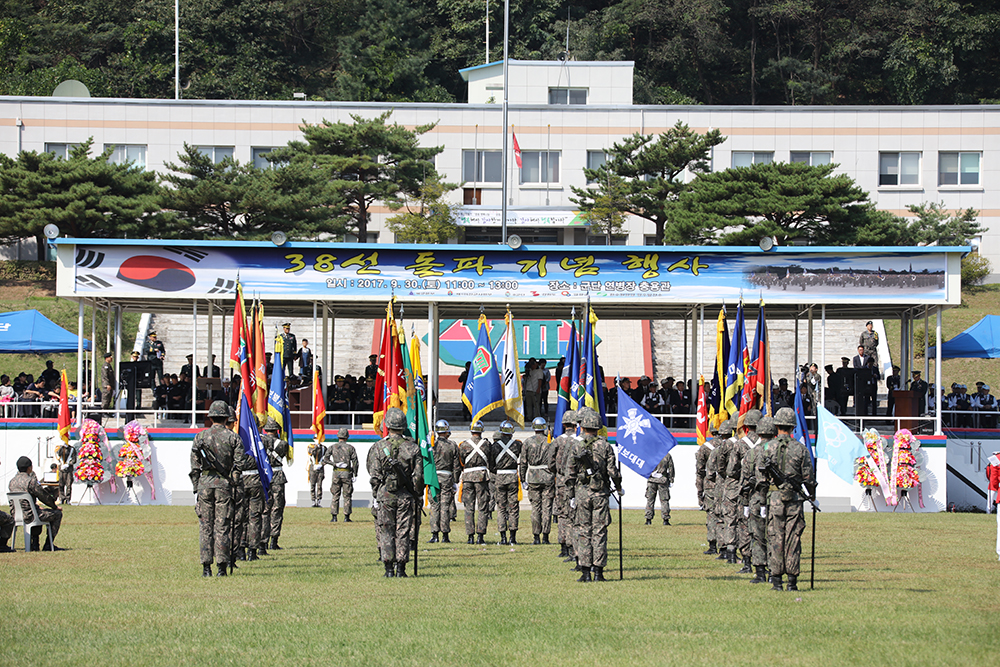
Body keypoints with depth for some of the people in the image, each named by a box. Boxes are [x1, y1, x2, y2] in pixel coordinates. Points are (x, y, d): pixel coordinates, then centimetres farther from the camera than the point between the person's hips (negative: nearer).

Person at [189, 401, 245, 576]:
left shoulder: (200, 437, 3)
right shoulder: (233, 437, -1)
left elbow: (194, 466, 3)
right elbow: (240, 465, -5)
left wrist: (196, 487, 9)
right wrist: (243, 461, 16)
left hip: (205, 483, 1)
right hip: (224, 483, -1)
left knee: (206, 526, 4)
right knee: (222, 526, 1)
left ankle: (206, 566, 1)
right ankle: (222, 566, -3)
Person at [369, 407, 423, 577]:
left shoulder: (380, 447, -5)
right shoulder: (413, 447, -1)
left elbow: (375, 475, -3)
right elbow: (419, 476, 0)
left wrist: (375, 494, 8)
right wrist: (418, 494, 12)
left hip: (385, 495, -1)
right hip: (406, 496, 1)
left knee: (387, 532, 4)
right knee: (403, 532, 4)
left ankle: (389, 568, 0)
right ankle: (400, 568, 1)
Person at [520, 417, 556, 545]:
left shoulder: (528, 442, -1)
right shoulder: (550, 442, -2)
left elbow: (523, 462, 1)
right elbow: (554, 462, -4)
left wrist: (523, 479, 9)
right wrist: (556, 476, 6)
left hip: (533, 478, 0)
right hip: (548, 478, 0)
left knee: (535, 508, 4)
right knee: (547, 507, 3)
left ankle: (536, 537, 2)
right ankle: (545, 536, 0)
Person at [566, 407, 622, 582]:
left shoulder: (577, 447, -1)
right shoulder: (605, 446, -2)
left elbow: (571, 474, 0)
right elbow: (612, 471, -4)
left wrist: (573, 495, 10)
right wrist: (619, 487, 14)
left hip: (582, 493, 0)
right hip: (600, 494, 0)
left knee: (584, 532, 4)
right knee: (600, 532, 2)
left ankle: (585, 572, 1)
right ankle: (598, 571, 0)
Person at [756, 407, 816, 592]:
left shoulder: (768, 447, -3)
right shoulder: (800, 448, -2)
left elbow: (760, 476, -1)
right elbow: (808, 476, 2)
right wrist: (812, 495, 19)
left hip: (774, 499, 0)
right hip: (794, 499, 0)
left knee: (775, 539, 4)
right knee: (793, 540, 3)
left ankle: (776, 580, 1)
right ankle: (792, 580, 1)